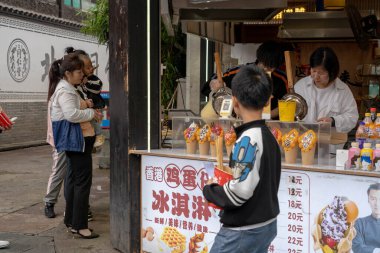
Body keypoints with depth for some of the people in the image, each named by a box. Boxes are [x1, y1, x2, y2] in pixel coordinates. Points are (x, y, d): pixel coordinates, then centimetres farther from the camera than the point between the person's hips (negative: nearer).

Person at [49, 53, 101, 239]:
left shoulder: (68, 88, 20)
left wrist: (86, 107, 15)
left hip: (77, 140, 11)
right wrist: (92, 113, -14)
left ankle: (71, 220, 24)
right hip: (77, 140, -11)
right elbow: (71, 114, -25)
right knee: (83, 181, -10)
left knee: (74, 179, 15)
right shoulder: (65, 90, -14)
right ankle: (80, 225, -6)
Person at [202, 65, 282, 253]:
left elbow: (240, 191, -24)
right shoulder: (268, 135, 6)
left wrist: (209, 190, -7)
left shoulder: (248, 139, -19)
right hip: (267, 225, 9)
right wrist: (223, 185, 8)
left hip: (244, 230, -9)